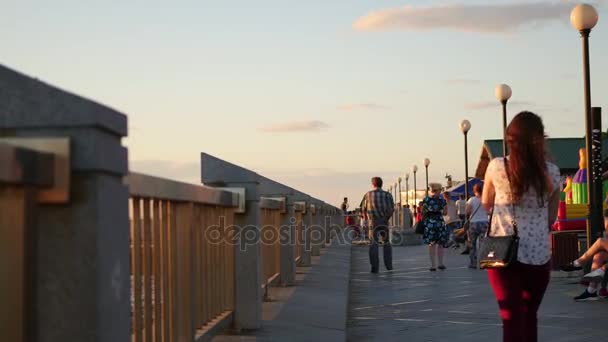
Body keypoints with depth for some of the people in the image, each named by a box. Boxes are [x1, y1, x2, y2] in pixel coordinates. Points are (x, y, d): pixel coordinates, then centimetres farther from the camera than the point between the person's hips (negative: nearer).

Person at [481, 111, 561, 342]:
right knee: (530, 316, 19)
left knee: (512, 318, -1)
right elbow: (551, 218, 9)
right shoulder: (551, 172, -2)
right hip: (539, 254, 2)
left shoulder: (497, 167, -5)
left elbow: (486, 204, 12)